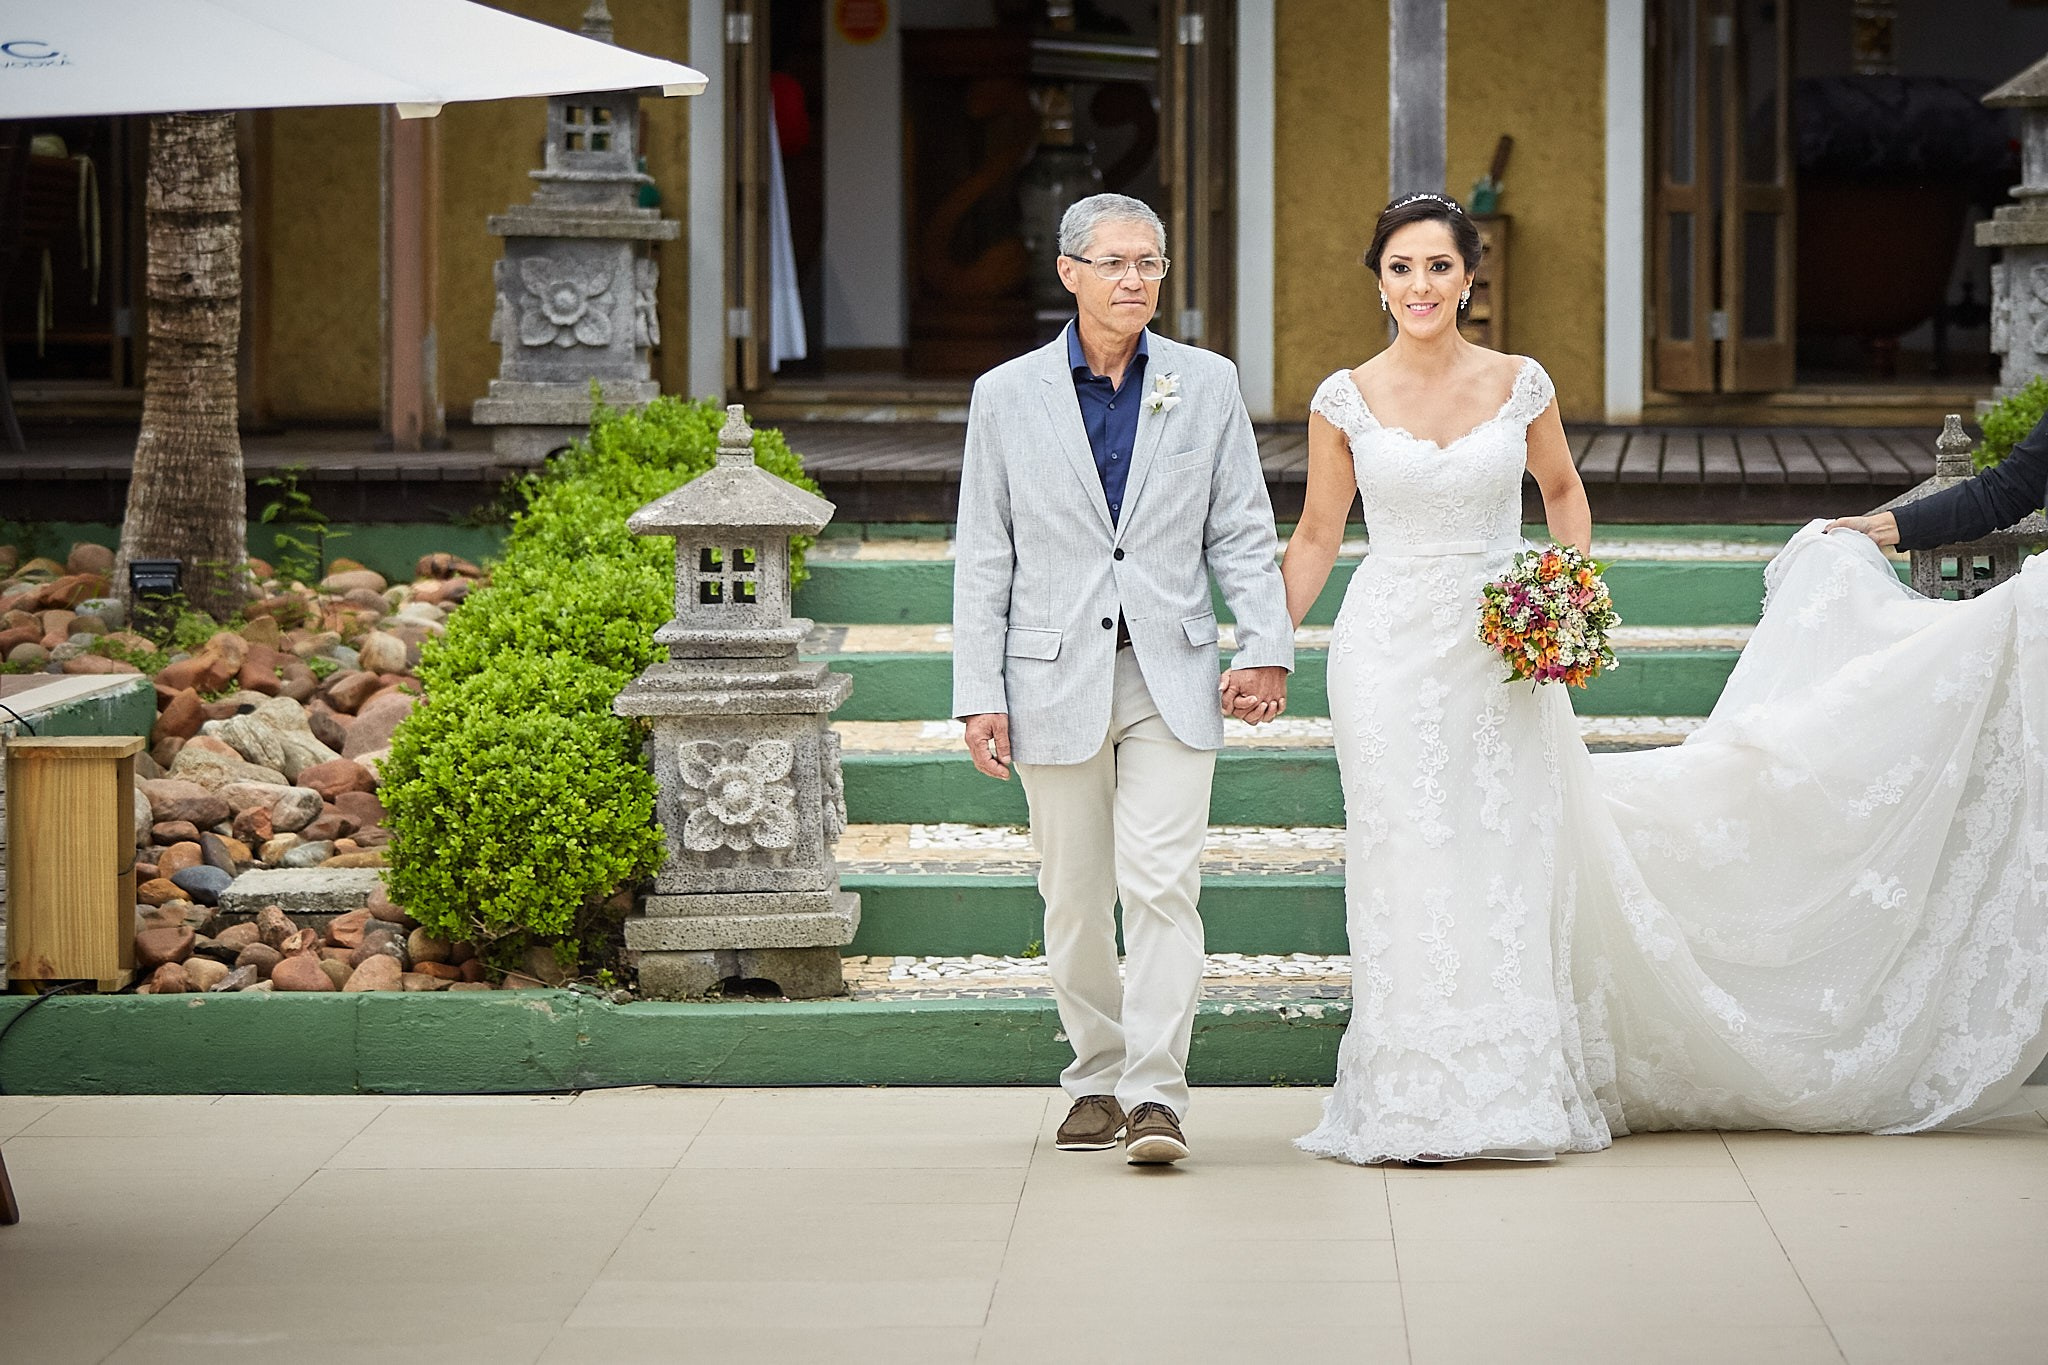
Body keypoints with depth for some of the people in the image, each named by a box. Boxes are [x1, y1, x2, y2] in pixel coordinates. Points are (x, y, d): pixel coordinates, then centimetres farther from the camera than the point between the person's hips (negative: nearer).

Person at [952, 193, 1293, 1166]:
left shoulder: (1208, 385, 5)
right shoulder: (1007, 395, 3)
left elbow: (1242, 532, 8)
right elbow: (982, 558, 4)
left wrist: (1267, 647, -4)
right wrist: (979, 695, -1)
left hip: (1170, 679, -1)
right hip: (1055, 677, 1)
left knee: (1163, 887, -11)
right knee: (1074, 899, 7)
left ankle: (1155, 1094, -11)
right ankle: (1097, 1080, 21)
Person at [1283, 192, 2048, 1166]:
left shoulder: (1519, 385, 1)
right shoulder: (1345, 401, -1)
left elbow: (1562, 489, 17)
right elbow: (1316, 535, 7)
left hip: (1501, 659, 1)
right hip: (1388, 658, -1)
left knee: (1508, 865, 3)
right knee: (1412, 871, -2)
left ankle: (1506, 1096, 12)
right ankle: (1420, 1100, 5)